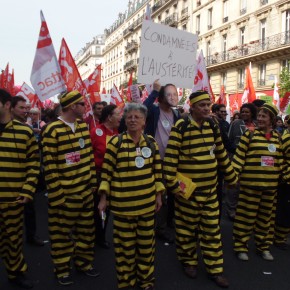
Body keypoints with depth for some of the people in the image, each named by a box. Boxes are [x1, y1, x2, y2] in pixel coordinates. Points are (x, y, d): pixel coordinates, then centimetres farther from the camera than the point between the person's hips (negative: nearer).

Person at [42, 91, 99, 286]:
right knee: (62, 232, 10)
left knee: (86, 229, 17)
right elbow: (50, 167, -15)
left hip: (86, 190, 6)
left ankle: (84, 262, 34)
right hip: (64, 193, -6)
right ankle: (62, 269, 27)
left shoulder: (83, 126, 6)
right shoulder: (53, 131, -15)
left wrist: (93, 182, 11)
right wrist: (56, 195, -14)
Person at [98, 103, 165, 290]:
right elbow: (106, 171, -4)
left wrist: (158, 195, 7)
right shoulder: (116, 142, -6)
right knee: (125, 242, 10)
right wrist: (104, 198, -6)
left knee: (146, 241, 14)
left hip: (147, 202, 3)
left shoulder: (151, 143, 4)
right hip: (122, 203, -3)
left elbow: (157, 171, 9)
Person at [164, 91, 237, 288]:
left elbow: (221, 154, 14)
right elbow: (170, 157, -15)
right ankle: (188, 261, 32)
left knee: (212, 229, 11)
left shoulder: (212, 127, 6)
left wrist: (231, 177, 18)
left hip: (210, 188, 5)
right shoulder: (181, 128, -13)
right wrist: (173, 184, -17)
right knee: (187, 227, 11)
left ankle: (215, 269, 23)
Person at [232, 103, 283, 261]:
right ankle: (240, 246, 18)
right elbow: (239, 156, -8)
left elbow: (280, 160, 15)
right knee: (247, 215, 4)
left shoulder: (277, 137, 7)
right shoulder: (249, 134, -6)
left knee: (266, 216, 16)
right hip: (251, 183, -4)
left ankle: (263, 246, 31)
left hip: (270, 184, 5)